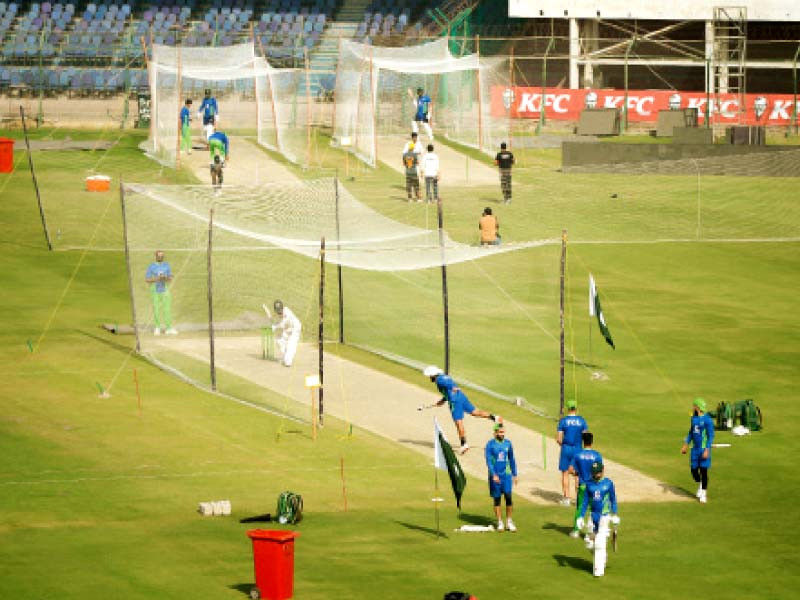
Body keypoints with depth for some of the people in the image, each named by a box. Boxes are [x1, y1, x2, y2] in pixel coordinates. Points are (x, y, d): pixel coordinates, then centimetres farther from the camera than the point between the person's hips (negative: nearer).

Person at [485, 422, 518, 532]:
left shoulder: (507, 443, 6)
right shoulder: (490, 444, -5)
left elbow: (512, 460, 15)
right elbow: (488, 461, -10)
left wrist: (514, 474, 14)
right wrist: (494, 475, -20)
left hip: (506, 474, 2)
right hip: (495, 475, -2)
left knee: (508, 496, -7)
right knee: (497, 499, 4)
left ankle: (509, 521, 3)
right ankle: (499, 522, 12)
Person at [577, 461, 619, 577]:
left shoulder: (608, 483, -2)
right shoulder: (589, 484, 4)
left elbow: (613, 500, 6)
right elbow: (585, 501, 7)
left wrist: (615, 515, 3)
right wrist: (581, 517, 1)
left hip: (605, 516, -4)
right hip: (593, 515, 4)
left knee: (600, 542, -12)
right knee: (590, 544, 6)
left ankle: (599, 569, -7)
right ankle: (602, 558, 34)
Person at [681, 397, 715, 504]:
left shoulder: (707, 420, -14)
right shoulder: (693, 418, 9)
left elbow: (711, 436, -15)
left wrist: (707, 450, -21)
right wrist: (686, 444, 14)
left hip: (704, 449, -7)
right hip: (695, 449, 7)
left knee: (703, 471, -2)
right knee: (694, 470, 9)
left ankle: (704, 493, 8)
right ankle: (700, 485, 35)